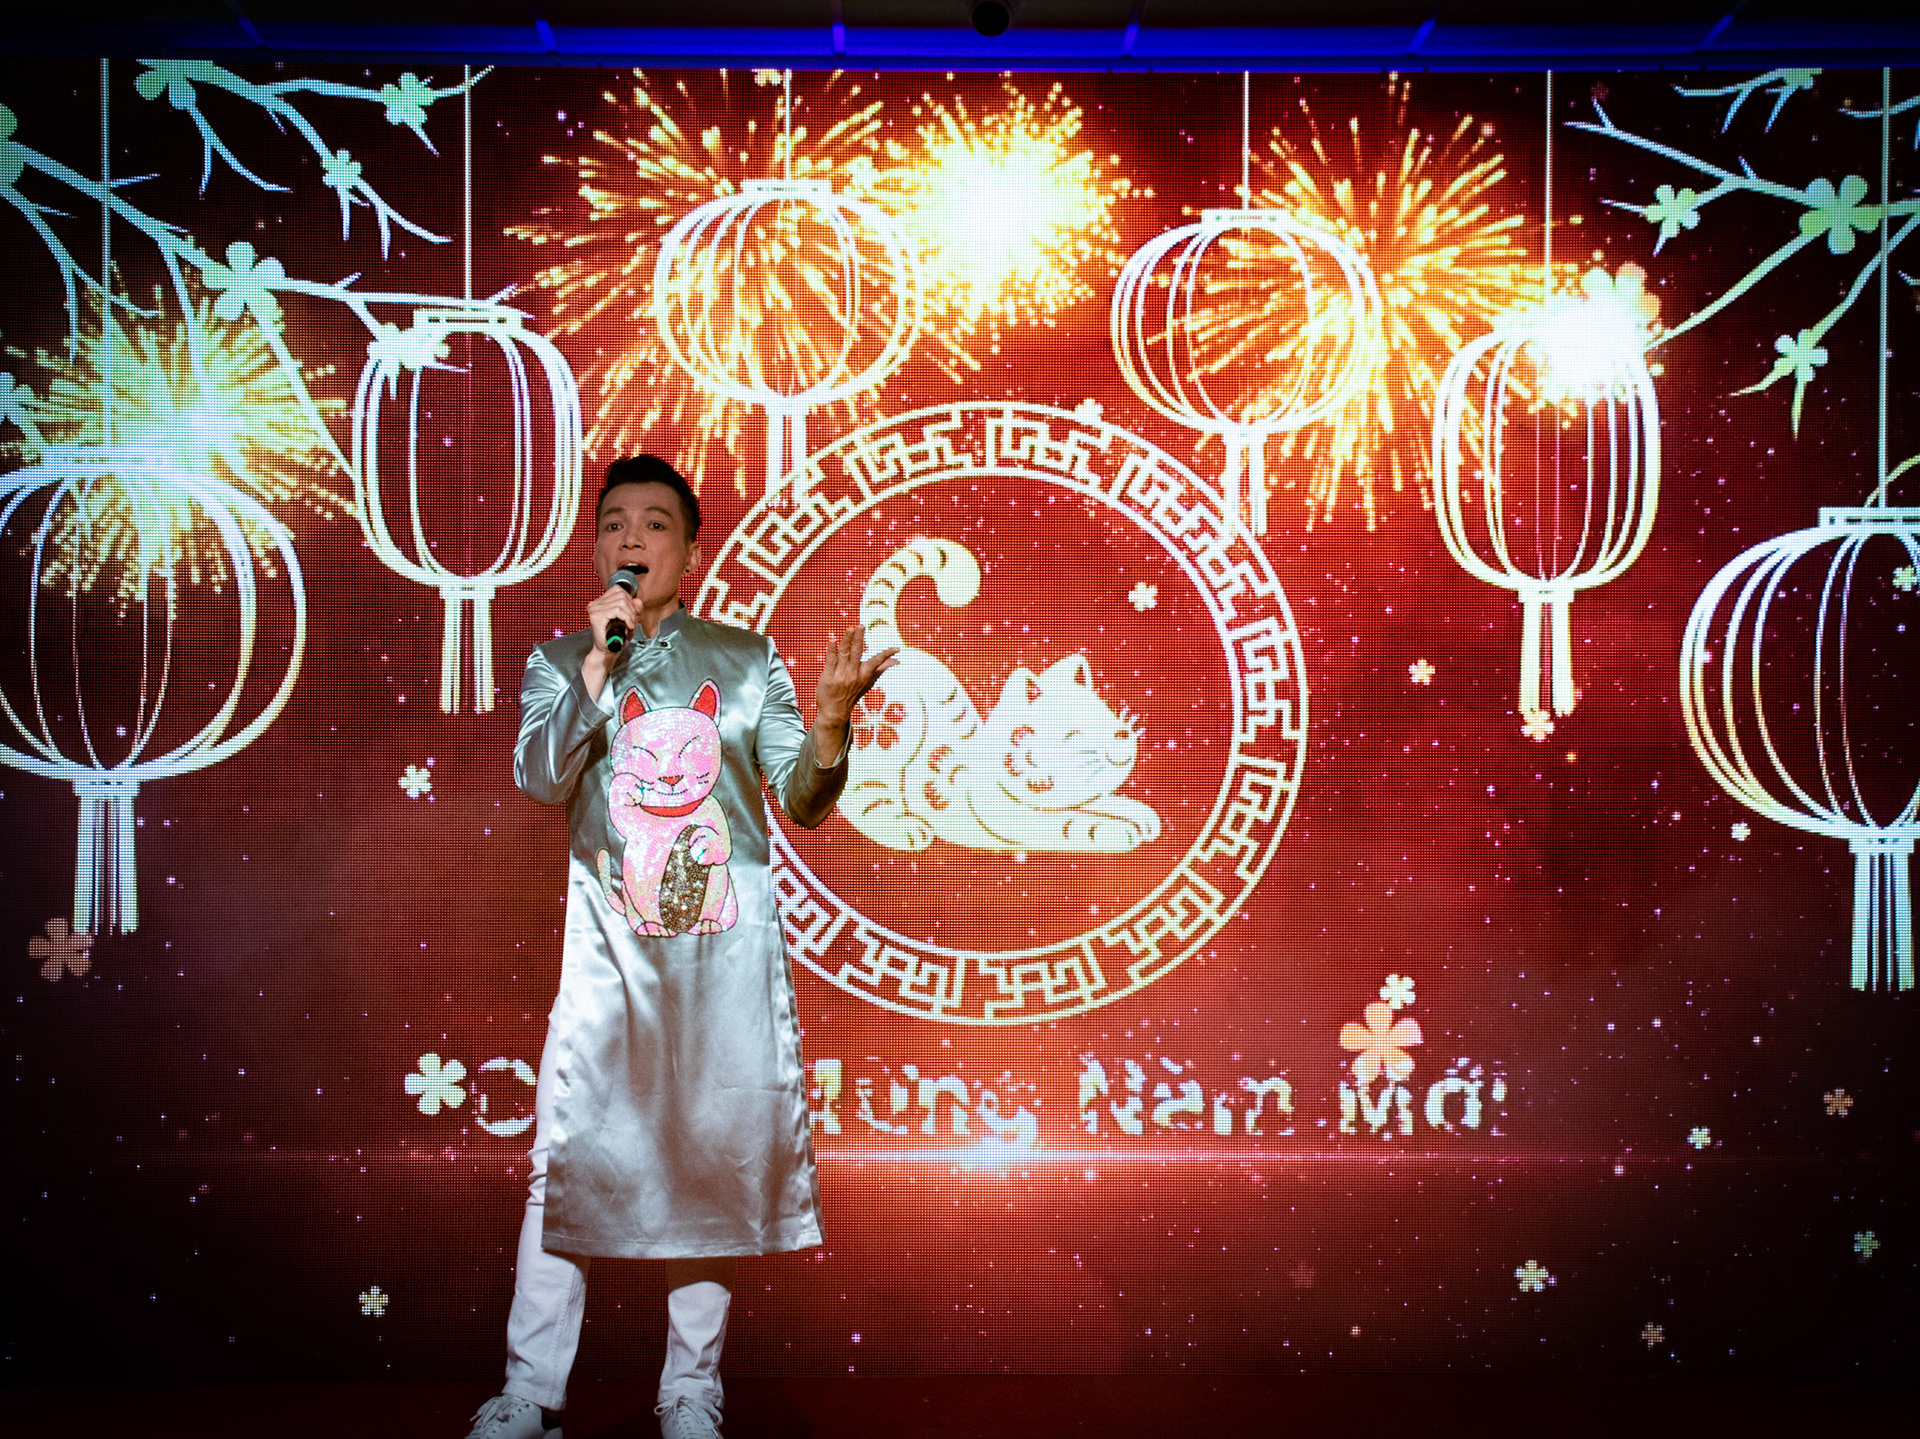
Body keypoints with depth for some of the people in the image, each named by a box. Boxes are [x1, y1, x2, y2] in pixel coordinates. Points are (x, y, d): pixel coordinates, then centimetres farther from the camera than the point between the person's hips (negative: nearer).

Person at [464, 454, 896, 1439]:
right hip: (609, 950, 0)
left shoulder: (746, 658, 7)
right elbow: (540, 776, -10)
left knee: (712, 1156, 5)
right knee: (569, 1159, -4)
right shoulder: (559, 664, 8)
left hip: (725, 950, 1)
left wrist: (830, 718, -16)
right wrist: (599, 660, -15)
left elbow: (802, 801, 3)